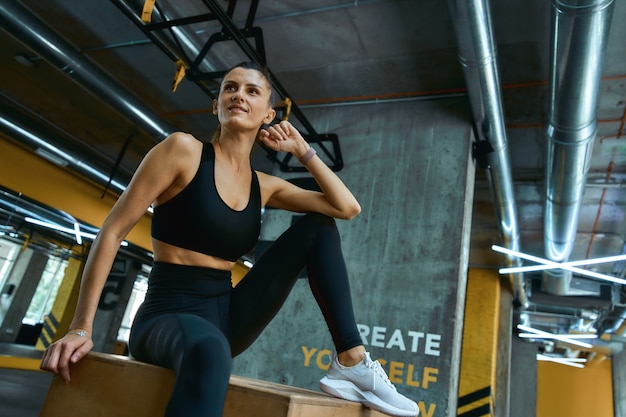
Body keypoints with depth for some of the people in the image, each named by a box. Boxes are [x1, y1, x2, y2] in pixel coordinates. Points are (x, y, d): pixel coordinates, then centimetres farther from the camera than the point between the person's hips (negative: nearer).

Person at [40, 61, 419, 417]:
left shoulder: (263, 186, 9)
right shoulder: (184, 149, -7)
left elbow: (348, 207, 5)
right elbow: (113, 230, -8)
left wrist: (302, 149, 5)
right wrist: (82, 327, -12)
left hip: (227, 318, 7)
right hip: (168, 318, -6)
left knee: (317, 226, -1)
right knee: (209, 352, -45)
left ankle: (352, 363, -7)